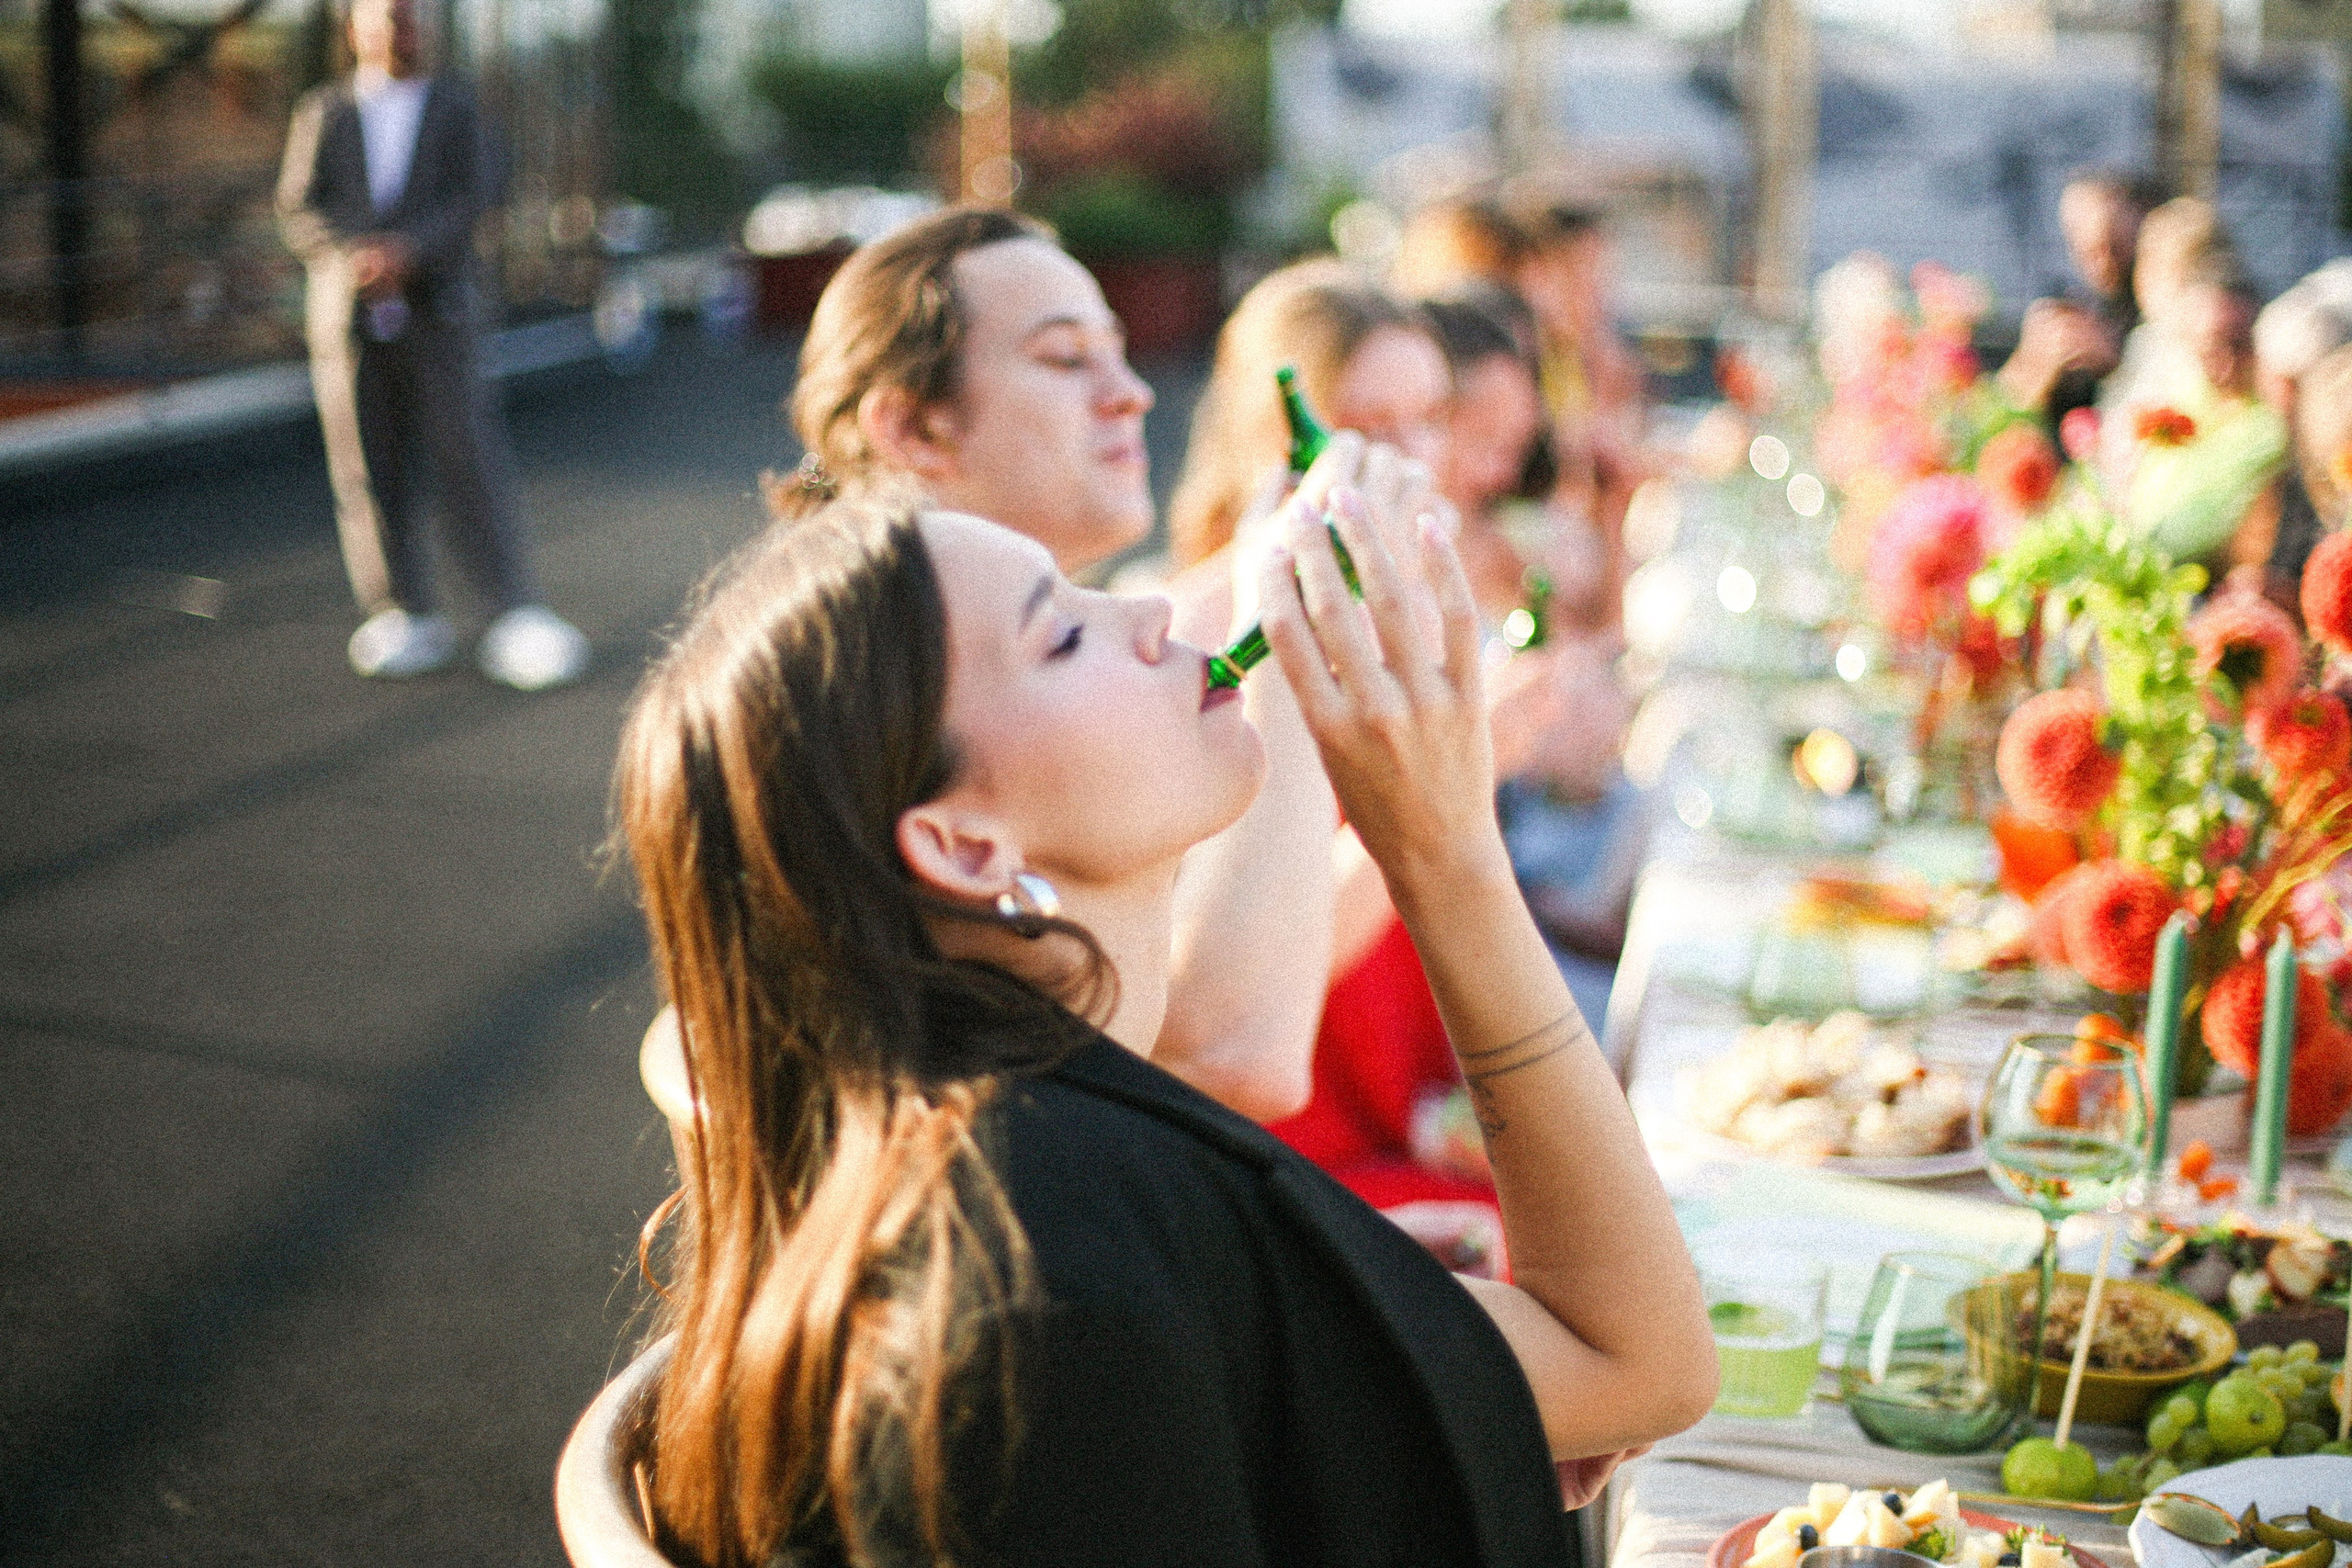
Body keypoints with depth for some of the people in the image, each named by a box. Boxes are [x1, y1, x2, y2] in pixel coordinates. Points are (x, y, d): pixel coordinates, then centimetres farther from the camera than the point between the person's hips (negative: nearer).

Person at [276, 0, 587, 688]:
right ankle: (407, 617, 9)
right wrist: (353, 259, -16)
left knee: (469, 456, -7)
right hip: (350, 317, 1)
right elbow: (298, 210, 3)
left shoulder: (455, 106, 10)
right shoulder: (324, 114, 11)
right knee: (367, 469, 0)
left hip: (435, 309, -1)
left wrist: (407, 249, -18)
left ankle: (515, 613, -6)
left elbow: (475, 195, -2)